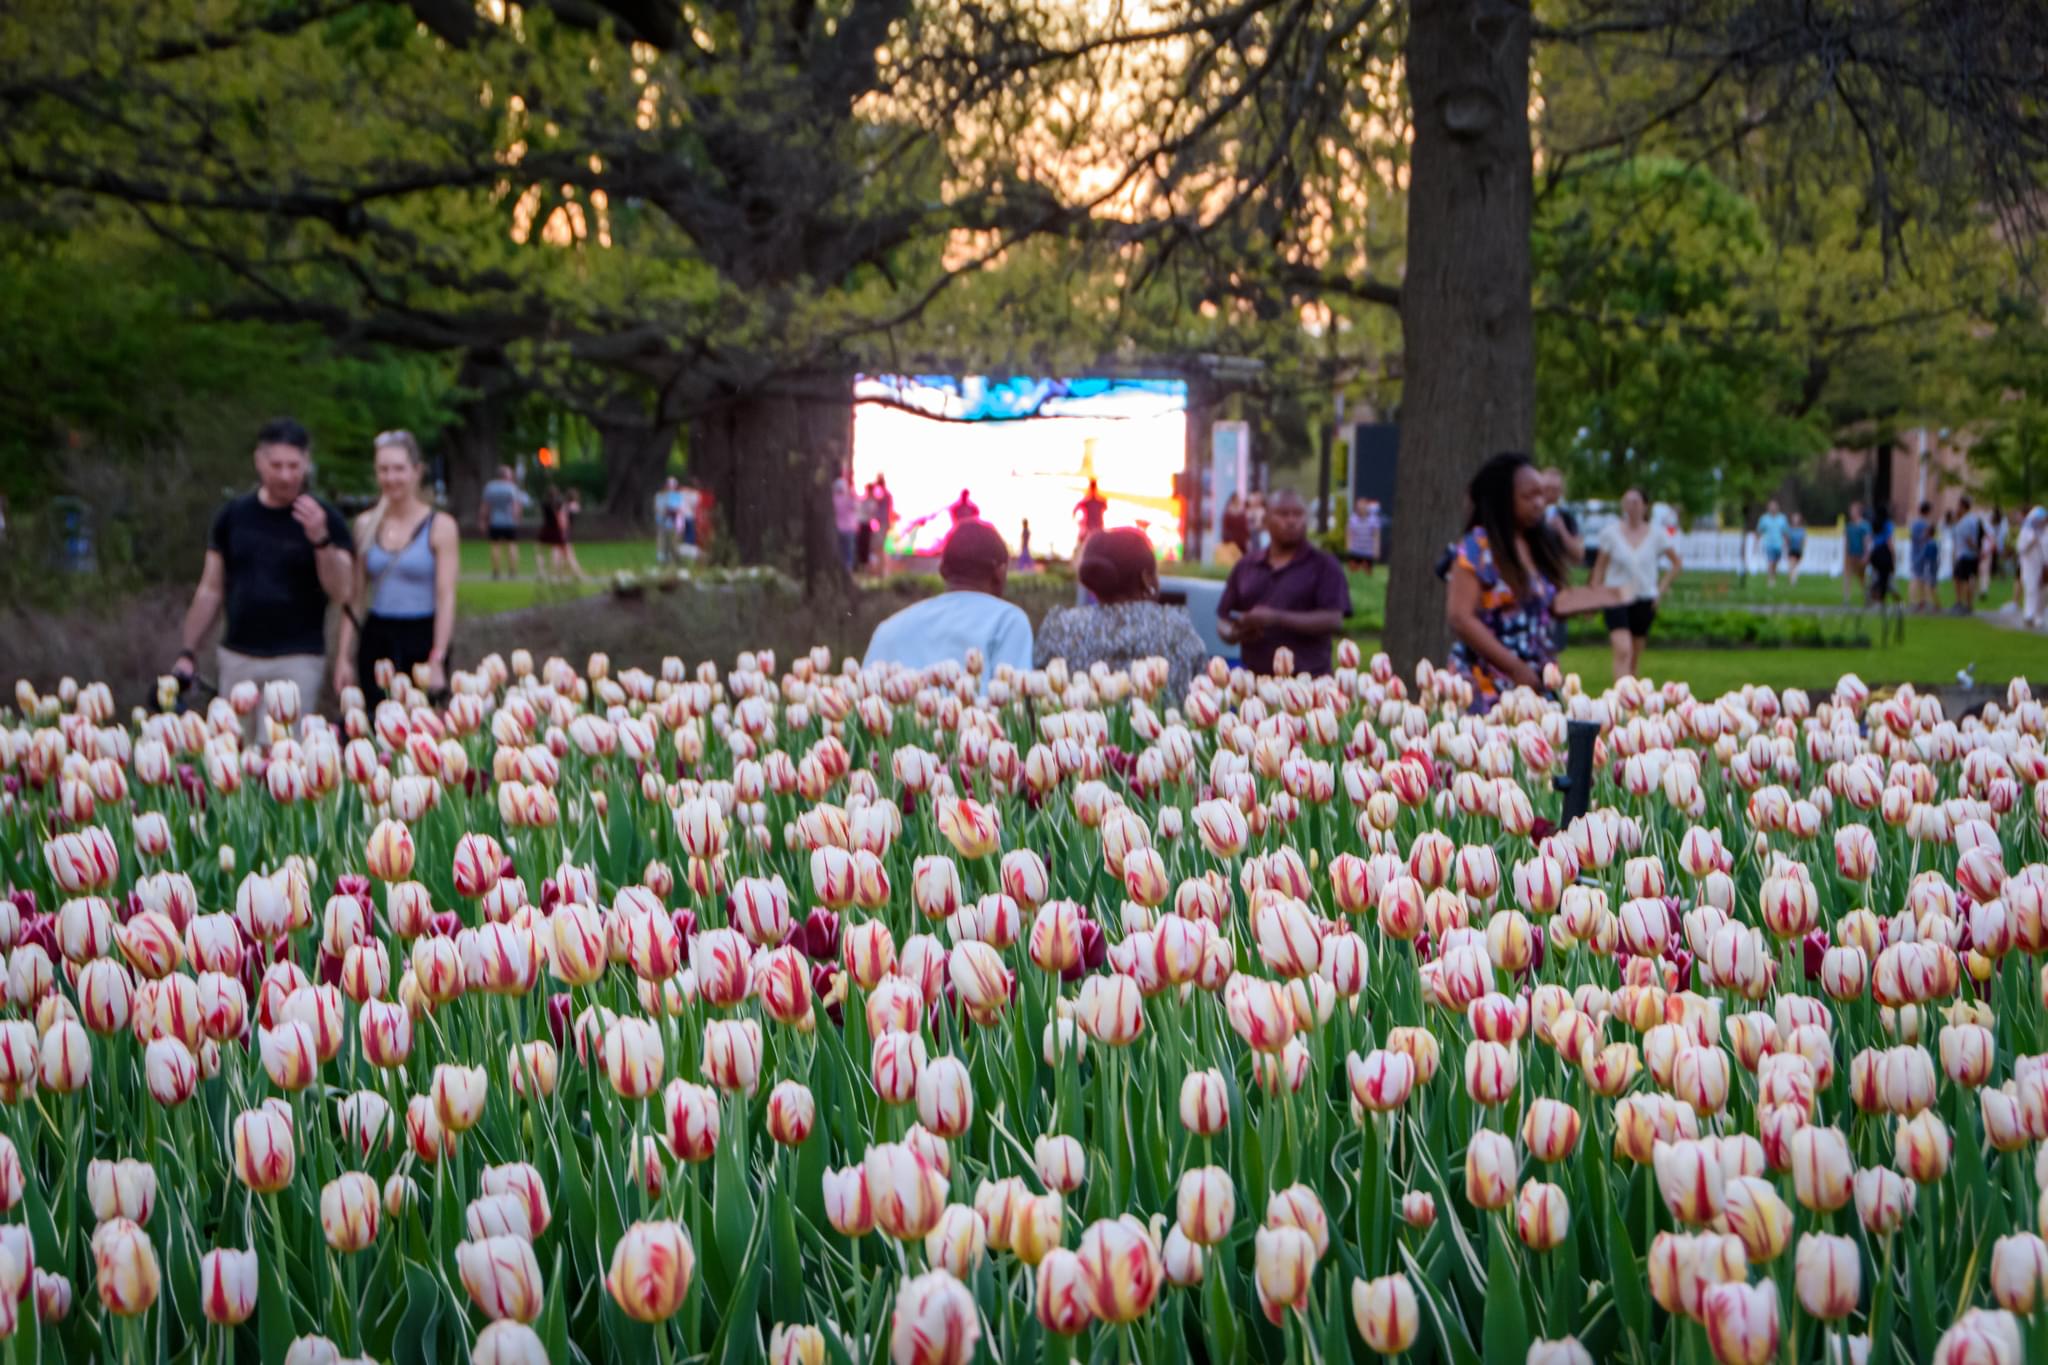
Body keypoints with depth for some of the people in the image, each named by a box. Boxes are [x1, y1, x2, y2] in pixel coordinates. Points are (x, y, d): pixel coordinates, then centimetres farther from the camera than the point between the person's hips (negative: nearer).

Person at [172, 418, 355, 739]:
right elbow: (210, 591, 13)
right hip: (237, 658, 4)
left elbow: (340, 591, -10)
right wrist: (188, 653, 8)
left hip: (297, 661, -4)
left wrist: (320, 538, -25)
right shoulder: (233, 516, 8)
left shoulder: (324, 518, -2)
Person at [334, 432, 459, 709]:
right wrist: (344, 657, 5)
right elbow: (355, 596, 10)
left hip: (422, 641, -3)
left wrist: (437, 660, -15)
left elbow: (446, 597, -7)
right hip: (375, 640, 3)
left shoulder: (440, 526, -2)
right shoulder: (366, 524, 9)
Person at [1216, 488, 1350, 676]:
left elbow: (1334, 621, -6)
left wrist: (1277, 618, -14)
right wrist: (1234, 634, -5)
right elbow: (1223, 620, 19)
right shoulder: (1245, 567, 17)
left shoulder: (1324, 565, 5)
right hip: (1255, 680, 3)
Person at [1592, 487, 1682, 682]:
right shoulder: (1611, 533, -2)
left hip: (1644, 600, 2)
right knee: (1623, 651, -20)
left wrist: (1661, 589, 2)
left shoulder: (1656, 535, 1)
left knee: (1635, 657, 10)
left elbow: (1677, 563, 11)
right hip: (1616, 599, -2)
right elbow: (1600, 567, 5)